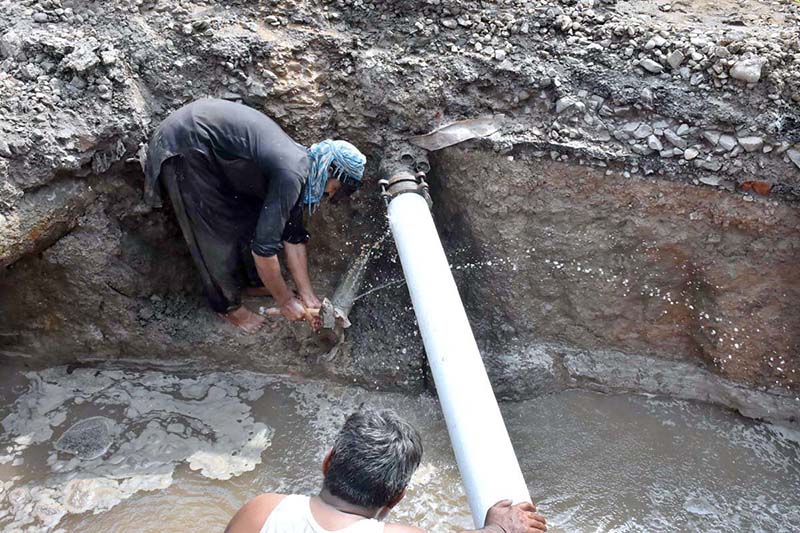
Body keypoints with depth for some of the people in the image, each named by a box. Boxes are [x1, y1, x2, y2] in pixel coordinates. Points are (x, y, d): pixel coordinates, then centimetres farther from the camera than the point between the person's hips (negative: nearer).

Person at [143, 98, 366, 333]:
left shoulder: (301, 164, 1)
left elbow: (293, 237, 6)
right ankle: (228, 305, 20)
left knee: (252, 213, 13)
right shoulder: (292, 174, -27)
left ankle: (255, 283, 32)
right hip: (184, 146, -9)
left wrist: (307, 296, 5)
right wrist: (284, 300, -14)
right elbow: (264, 247, -27)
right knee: (216, 234, -1)